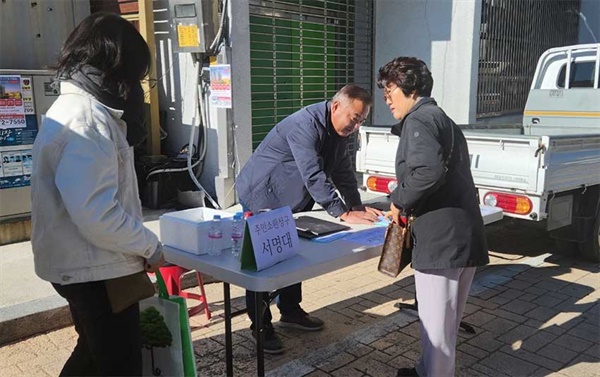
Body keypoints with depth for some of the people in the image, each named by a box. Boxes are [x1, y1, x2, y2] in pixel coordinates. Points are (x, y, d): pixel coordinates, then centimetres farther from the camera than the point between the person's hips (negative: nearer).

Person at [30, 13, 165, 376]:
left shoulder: (76, 107, 11)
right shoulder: (86, 119, -23)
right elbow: (97, 216, -30)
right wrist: (150, 247, -15)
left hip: (86, 266, 10)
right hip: (97, 270, -10)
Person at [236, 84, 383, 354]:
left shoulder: (339, 130, -1)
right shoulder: (305, 125, -30)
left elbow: (343, 171, 2)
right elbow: (314, 176, -36)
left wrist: (358, 207, -8)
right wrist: (344, 213, -35)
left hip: (292, 199, 9)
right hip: (262, 195, -9)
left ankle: (290, 311, 31)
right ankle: (261, 324, 11)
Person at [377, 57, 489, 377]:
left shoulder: (418, 120, -9)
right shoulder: (441, 119, 23)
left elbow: (428, 171, -26)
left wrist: (399, 202, -12)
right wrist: (407, 202, 16)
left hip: (441, 238, -11)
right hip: (464, 235, 11)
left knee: (436, 321, 2)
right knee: (446, 318, 22)